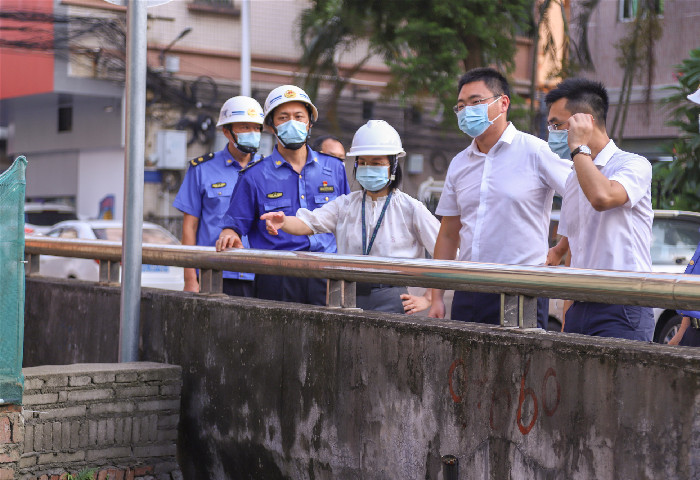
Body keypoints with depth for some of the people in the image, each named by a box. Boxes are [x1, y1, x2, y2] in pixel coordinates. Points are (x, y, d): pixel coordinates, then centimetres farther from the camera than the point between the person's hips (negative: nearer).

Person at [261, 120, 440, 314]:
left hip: (390, 300, -3)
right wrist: (283, 222, -27)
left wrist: (428, 299, -2)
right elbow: (309, 222, -5)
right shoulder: (345, 205, 11)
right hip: (350, 298, 3)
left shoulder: (410, 208, 1)